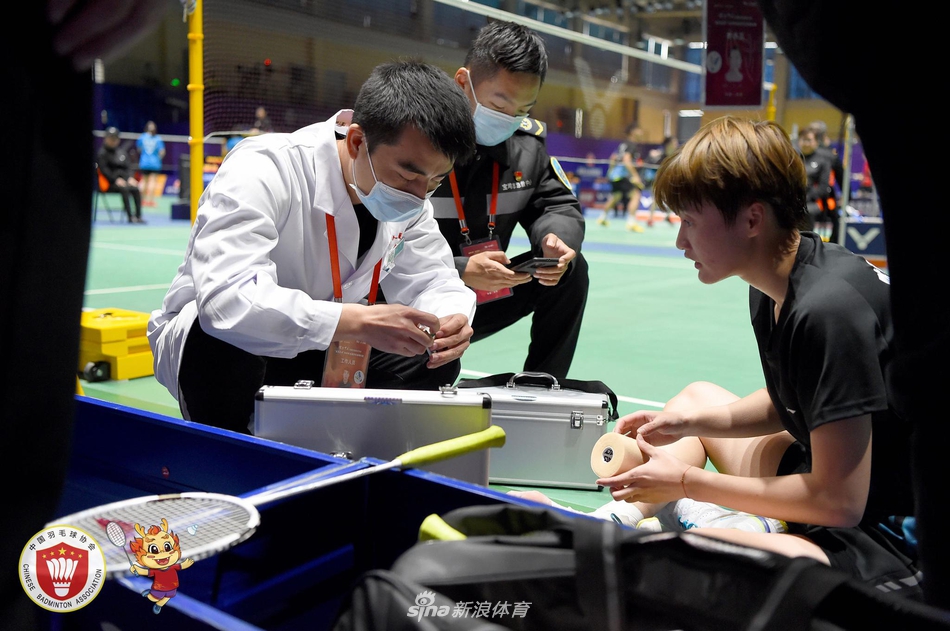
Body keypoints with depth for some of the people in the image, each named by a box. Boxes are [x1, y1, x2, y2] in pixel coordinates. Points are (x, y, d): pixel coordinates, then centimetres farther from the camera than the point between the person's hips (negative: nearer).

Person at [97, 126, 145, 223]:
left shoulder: (121, 151, 18)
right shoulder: (102, 153, 3)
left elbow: (128, 166, 17)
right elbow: (104, 170, -7)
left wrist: (130, 178, -2)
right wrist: (116, 179, -19)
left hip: (125, 179, 5)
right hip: (111, 182, -5)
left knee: (136, 188, -25)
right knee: (124, 189, -34)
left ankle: (138, 216, -26)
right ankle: (130, 217, -35)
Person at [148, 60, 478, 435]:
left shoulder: (408, 192, -9)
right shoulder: (262, 170, -30)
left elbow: (429, 278, -3)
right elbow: (226, 298, -43)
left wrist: (449, 319, -28)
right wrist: (359, 321, -50)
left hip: (321, 356, 6)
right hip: (207, 348, -5)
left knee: (437, 361, -14)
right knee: (226, 332, -39)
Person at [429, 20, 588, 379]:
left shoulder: (526, 141, -2)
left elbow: (557, 205, 5)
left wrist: (556, 241, -20)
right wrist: (460, 273, -35)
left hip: (483, 300, 6)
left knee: (570, 271, -8)